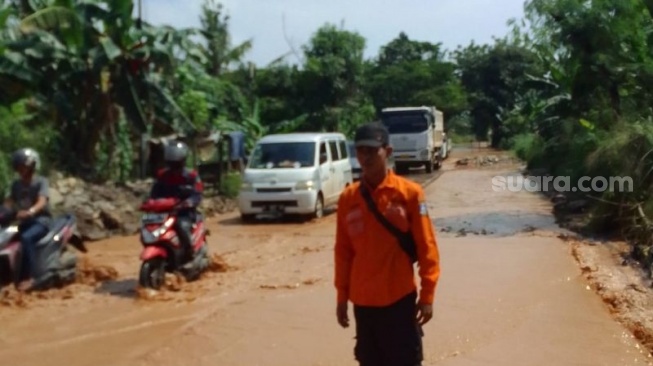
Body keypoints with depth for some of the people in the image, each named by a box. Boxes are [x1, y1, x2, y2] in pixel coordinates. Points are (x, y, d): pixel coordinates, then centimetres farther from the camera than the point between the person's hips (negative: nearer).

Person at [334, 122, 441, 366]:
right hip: (363, 300, 3)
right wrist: (342, 296, 8)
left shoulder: (409, 192, -8)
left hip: (400, 298, -3)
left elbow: (426, 246, -5)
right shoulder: (348, 197, 2)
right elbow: (343, 250, 8)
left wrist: (427, 294, -7)